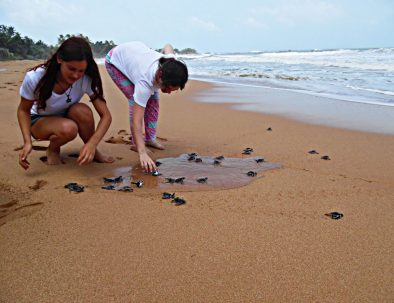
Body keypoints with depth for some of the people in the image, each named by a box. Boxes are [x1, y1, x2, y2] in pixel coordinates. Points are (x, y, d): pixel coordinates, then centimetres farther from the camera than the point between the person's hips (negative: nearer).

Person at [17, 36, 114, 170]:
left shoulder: (86, 80, -26)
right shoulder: (34, 78, -29)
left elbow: (106, 115, -27)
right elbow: (23, 110, -12)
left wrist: (92, 144, -44)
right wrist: (27, 142, -27)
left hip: (67, 117, 2)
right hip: (40, 120, -2)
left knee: (82, 111, -34)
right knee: (68, 128, -36)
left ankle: (92, 151, -8)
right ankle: (52, 150, -2)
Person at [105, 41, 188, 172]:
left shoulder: (170, 65, -30)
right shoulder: (145, 82, -46)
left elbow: (168, 46, -4)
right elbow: (136, 122, -49)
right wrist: (142, 153, -56)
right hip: (115, 60, -6)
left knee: (153, 98, -3)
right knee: (135, 100, -21)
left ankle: (150, 139, 10)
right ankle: (135, 143, -7)